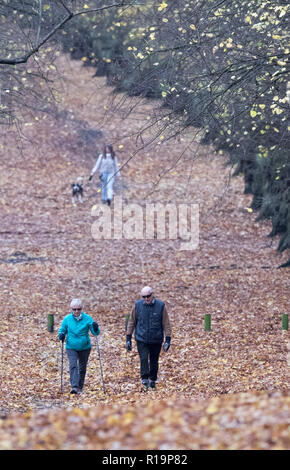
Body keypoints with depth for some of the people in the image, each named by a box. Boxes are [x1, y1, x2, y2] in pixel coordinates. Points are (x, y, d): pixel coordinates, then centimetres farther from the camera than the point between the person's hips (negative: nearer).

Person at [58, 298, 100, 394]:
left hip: (84, 347, 1)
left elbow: (95, 333, -3)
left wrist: (95, 329, -26)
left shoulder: (87, 318, -5)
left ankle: (80, 387, 28)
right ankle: (74, 386, -26)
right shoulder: (67, 319, -3)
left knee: (82, 368, 12)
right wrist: (61, 335, -15)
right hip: (71, 347, -1)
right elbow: (62, 330, 7)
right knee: (73, 366, -18)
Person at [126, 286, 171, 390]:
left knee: (154, 361, 9)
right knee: (144, 359, -15)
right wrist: (128, 338, 6)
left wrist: (168, 340, -3)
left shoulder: (161, 306, -4)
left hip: (156, 340, 0)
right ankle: (145, 379, -10)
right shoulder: (137, 305, -1)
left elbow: (166, 324, 1)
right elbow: (131, 322, 7)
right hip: (141, 339, 0)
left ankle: (152, 380, 24)